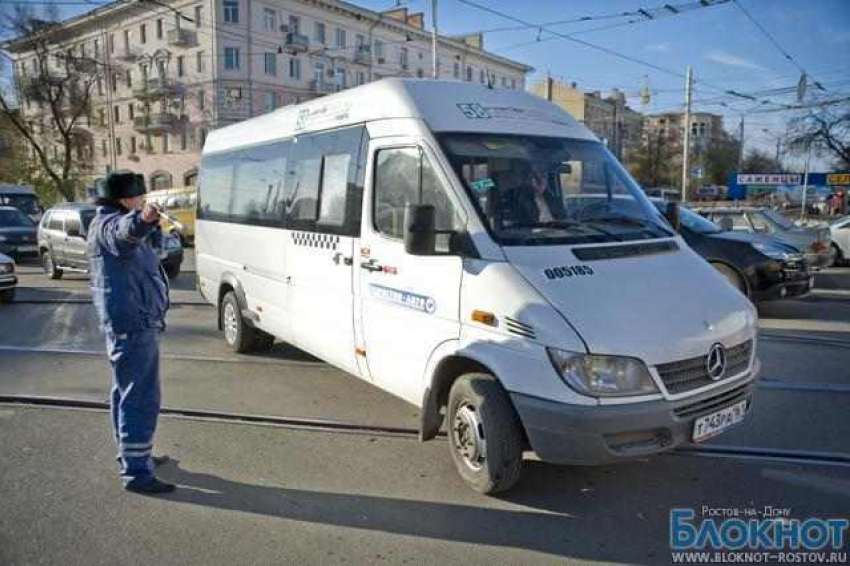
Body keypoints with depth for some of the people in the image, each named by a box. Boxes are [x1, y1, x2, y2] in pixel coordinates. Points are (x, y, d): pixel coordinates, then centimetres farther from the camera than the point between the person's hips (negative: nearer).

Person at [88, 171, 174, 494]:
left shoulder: (114, 221, 18)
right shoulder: (108, 224, -14)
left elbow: (152, 249, 27)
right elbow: (124, 232, -39)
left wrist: (151, 224, 11)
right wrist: (142, 219, -59)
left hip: (131, 322, 11)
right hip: (134, 323, -11)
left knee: (128, 392, 21)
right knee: (141, 398, -9)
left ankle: (133, 454, 35)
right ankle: (136, 472, -4)